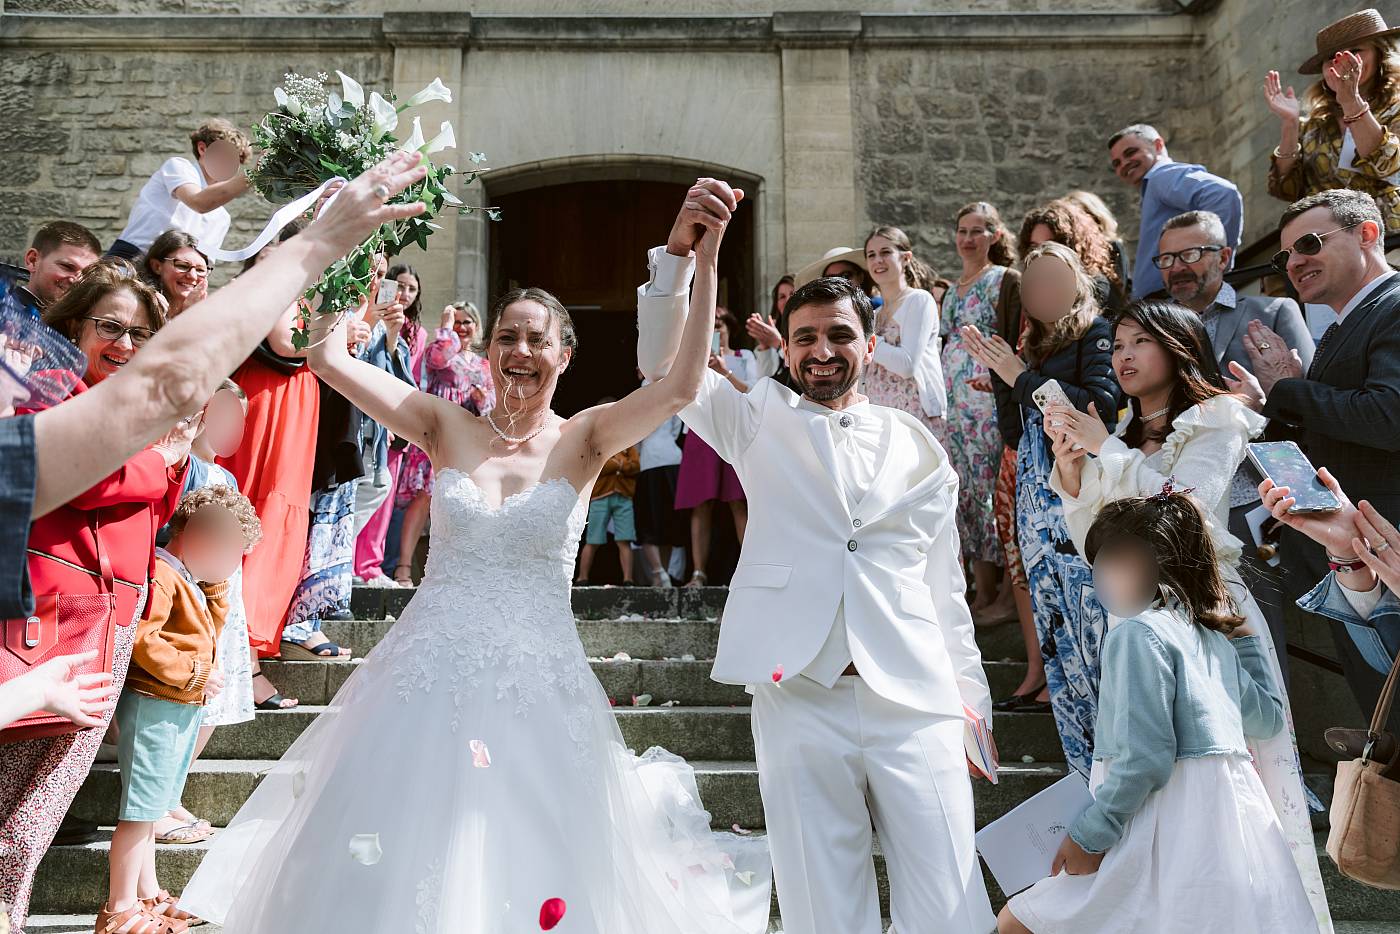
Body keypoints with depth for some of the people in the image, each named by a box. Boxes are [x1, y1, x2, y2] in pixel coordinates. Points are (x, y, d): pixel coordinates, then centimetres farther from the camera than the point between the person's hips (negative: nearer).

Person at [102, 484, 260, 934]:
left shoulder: (195, 583, 17)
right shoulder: (160, 576, -17)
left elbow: (212, 625, 24)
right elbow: (142, 640, -26)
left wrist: (216, 582, 12)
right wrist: (193, 674, -20)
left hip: (182, 707, 10)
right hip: (153, 706, -10)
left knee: (150, 809, 19)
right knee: (140, 809, -3)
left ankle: (148, 896, 30)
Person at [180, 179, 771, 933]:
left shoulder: (581, 441, -2)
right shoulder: (447, 429, 2)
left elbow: (682, 387, -16)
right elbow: (327, 355, -2)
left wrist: (706, 263, -23)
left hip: (537, 686, -1)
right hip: (429, 675, 2)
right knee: (391, 871, 9)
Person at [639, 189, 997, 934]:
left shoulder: (915, 443, 14)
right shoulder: (761, 420, 12)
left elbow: (943, 584, 16)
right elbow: (664, 363, 1)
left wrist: (971, 697, 13)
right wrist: (679, 250, -12)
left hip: (916, 705, 1)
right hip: (799, 703, -1)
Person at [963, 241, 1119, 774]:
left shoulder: (1094, 332, -1)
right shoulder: (1034, 344, 19)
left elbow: (1100, 404, -15)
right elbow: (1011, 419, 17)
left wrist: (1022, 378, -10)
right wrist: (996, 367, 6)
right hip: (1037, 496, 7)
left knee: (1092, 616, -8)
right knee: (1055, 621, 9)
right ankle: (1087, 756, 19)